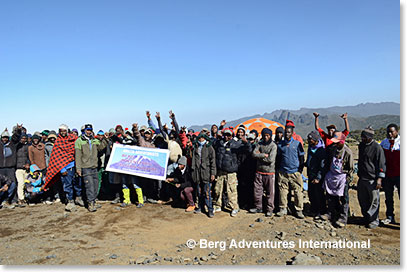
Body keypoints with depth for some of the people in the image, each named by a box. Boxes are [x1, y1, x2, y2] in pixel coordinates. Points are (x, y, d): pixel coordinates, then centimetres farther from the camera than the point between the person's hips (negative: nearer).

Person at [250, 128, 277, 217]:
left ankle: (269, 209, 16)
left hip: (270, 172, -4)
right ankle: (258, 207, 25)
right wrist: (264, 155, -15)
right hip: (259, 171, 4)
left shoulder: (273, 146, -6)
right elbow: (254, 154, -8)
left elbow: (271, 159, -16)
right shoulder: (259, 144, 6)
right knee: (257, 190, 10)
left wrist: (259, 156, -8)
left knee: (270, 192, 3)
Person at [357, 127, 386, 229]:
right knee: (362, 200, 12)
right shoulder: (361, 145, 11)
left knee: (374, 201, 2)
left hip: (372, 179, -7)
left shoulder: (377, 147, -10)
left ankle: (374, 221, 14)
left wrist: (379, 179, -15)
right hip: (362, 178, 7)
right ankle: (366, 218, 27)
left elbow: (381, 164, -10)